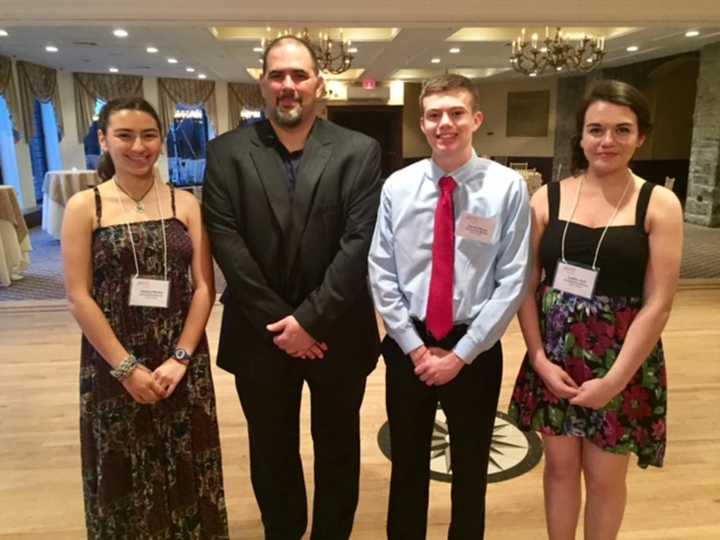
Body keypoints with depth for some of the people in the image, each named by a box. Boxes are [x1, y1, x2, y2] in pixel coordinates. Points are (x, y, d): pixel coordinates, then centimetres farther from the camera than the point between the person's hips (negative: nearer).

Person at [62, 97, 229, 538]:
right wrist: (126, 367, -12)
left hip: (183, 362, 1)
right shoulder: (84, 207, -4)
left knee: (185, 471, 15)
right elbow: (79, 297, -7)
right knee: (125, 475, 16)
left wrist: (179, 357, -11)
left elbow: (205, 287, -3)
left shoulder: (186, 203, 0)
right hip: (113, 364, -1)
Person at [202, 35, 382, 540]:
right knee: (272, 454, 19)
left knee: (338, 452, 18)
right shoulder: (227, 152, -1)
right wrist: (279, 322, -12)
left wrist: (310, 319, -15)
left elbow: (360, 241, -11)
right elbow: (227, 242, -7)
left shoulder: (360, 151, -3)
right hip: (261, 335, 1)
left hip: (336, 333, 0)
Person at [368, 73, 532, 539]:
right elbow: (381, 274, -3)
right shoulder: (397, 186, -3)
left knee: (470, 470, 20)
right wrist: (414, 346, -8)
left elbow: (513, 281, -11)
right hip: (407, 345, 2)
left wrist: (461, 353, -12)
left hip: (475, 348, -1)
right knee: (407, 466, 19)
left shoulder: (508, 187, -10)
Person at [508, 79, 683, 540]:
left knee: (605, 477, 14)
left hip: (622, 360, -1)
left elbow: (658, 304, -10)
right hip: (554, 355, 2)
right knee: (560, 465, 16)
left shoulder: (659, 204, -7)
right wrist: (540, 358, -9)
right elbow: (527, 286, -1)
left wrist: (615, 380, -13)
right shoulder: (548, 198, -2)